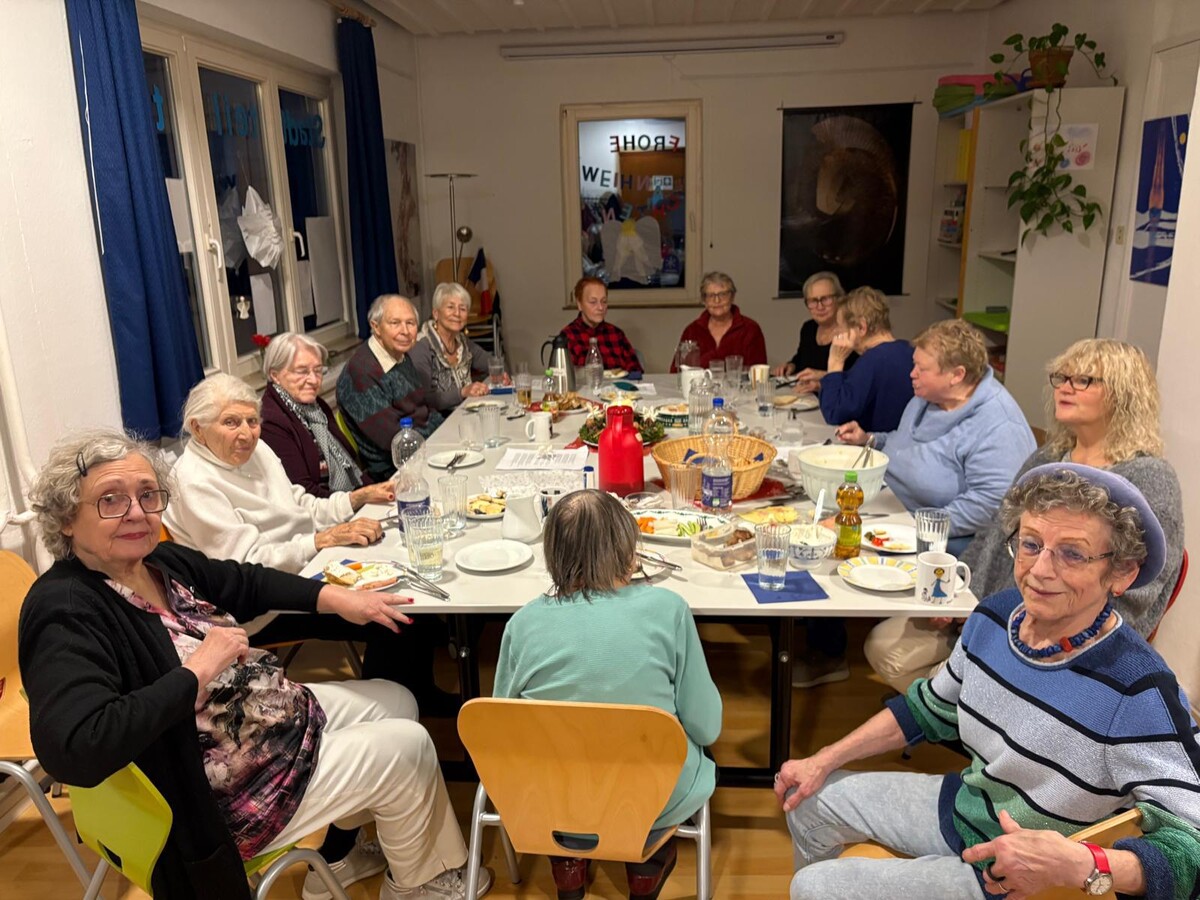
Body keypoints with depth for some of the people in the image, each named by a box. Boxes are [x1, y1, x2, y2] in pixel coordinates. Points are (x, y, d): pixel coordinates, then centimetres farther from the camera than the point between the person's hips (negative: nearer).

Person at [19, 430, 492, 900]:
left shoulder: (158, 560, -2)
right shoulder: (66, 615, -27)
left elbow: (244, 582, 13)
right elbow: (72, 748, -40)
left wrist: (334, 597, 2)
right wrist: (197, 672, -33)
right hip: (218, 795, -9)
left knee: (397, 702, 18)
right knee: (408, 747, -4)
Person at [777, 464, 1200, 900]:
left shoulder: (1138, 696, -31)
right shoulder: (995, 615, -10)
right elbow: (931, 706, 5)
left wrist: (1080, 864, -44)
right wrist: (824, 761, 5)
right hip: (957, 806, 6)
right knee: (808, 798, 15)